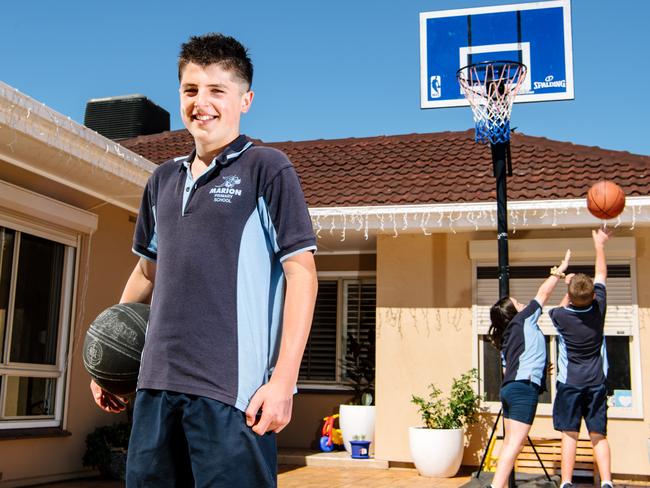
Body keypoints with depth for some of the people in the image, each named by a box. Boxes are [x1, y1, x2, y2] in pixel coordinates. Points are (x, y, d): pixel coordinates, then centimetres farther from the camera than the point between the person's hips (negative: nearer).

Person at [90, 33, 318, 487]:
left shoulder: (267, 168, -3)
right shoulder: (163, 180, 15)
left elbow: (301, 272, -8)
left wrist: (283, 379, -14)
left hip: (233, 388, -6)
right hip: (156, 383, 6)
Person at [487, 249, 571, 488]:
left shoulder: (506, 337, 22)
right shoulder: (523, 320, 4)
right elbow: (543, 293, 10)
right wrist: (560, 270, 21)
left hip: (510, 387, 9)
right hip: (524, 387, -9)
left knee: (510, 442, 11)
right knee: (515, 443, -13)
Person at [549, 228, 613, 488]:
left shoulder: (561, 316, -12)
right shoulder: (599, 308, -6)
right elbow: (601, 275, 9)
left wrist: (570, 287, 20)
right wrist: (599, 244, 20)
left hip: (570, 383, -2)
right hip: (597, 382, 2)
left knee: (569, 434, 0)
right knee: (598, 435, 6)